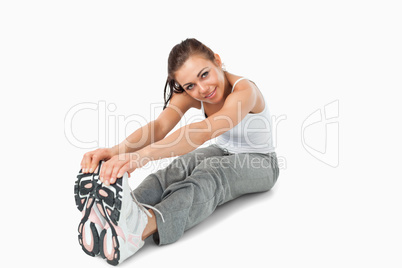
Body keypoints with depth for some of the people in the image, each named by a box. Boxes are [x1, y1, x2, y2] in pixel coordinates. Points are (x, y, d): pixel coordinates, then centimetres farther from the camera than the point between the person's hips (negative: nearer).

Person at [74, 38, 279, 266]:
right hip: (222, 153, 6)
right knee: (181, 168, -29)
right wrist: (116, 151, -51)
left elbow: (204, 132, -49)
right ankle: (119, 213, -52)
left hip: (261, 162, -6)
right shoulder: (190, 94, -13)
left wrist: (144, 155, -63)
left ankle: (141, 227, -64)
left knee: (210, 175, -39)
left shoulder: (245, 91, -31)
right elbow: (158, 126, -30)